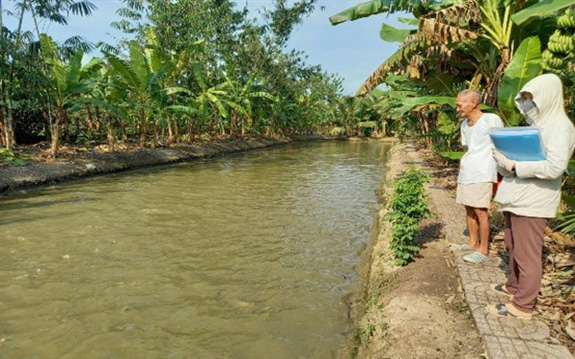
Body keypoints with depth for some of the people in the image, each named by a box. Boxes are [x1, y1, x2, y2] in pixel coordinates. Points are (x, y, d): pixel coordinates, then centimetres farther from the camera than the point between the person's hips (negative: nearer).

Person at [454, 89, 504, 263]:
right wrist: (463, 166, 13)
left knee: (480, 211, -3)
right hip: (465, 172, 7)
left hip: (482, 173, -7)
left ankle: (483, 250, 7)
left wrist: (500, 171, -7)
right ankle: (473, 243, 25)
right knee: (469, 209, 12)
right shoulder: (464, 124, 12)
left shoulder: (491, 120, -8)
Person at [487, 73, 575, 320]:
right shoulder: (537, 125, 16)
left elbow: (554, 166, -23)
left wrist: (514, 166, -22)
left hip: (532, 201, -9)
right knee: (513, 247, 20)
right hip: (518, 196, 9)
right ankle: (514, 287, 37)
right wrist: (506, 159, -2)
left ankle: (522, 306, 11)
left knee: (527, 254, 0)